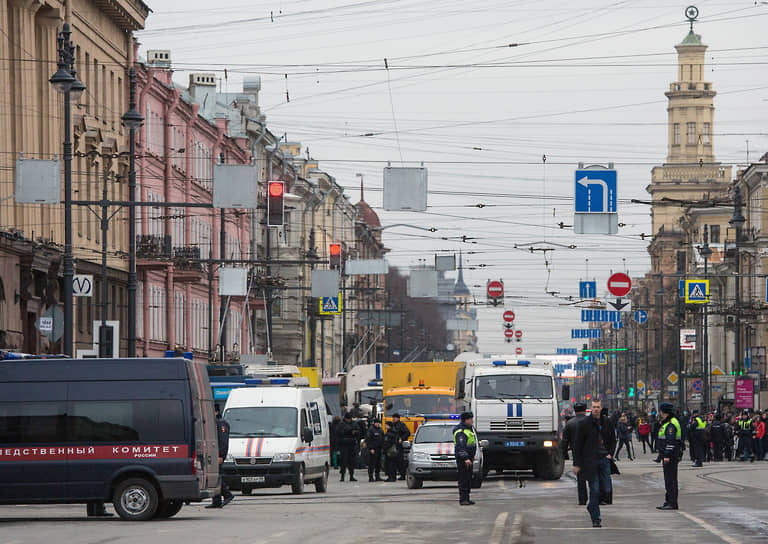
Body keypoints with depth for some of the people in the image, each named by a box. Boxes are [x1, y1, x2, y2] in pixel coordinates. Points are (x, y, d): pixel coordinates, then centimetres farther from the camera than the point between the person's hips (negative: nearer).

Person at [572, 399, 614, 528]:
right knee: (594, 490, -4)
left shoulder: (606, 422, 8)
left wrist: (610, 453, 5)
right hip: (590, 462, -4)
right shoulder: (584, 423, -3)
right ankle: (595, 519, 3)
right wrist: (576, 464, -5)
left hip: (604, 460, 4)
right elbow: (577, 445, -1)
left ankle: (592, 507, 26)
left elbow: (613, 440, 21)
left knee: (606, 490, 0)